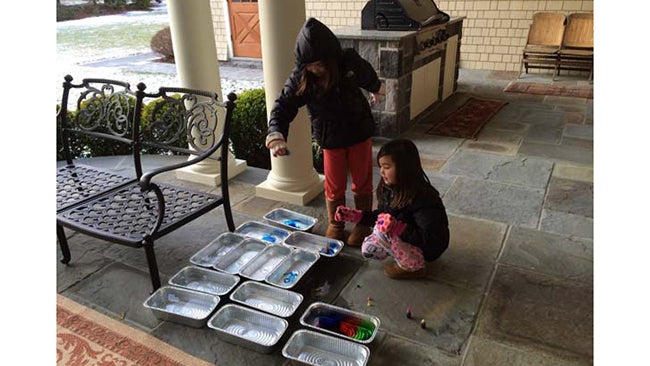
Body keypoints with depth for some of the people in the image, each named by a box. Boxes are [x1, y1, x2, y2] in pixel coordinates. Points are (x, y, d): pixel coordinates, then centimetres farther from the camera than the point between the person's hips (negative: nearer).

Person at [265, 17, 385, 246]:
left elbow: (367, 76, 5)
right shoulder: (300, 77, -19)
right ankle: (335, 226, 32)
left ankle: (364, 224, 32)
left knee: (362, 182, 12)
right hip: (330, 139, 0)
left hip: (359, 132, 1)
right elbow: (283, 107, -20)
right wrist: (276, 136, -38)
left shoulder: (350, 61, -17)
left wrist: (376, 89, 27)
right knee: (334, 186, 9)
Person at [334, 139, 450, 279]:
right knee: (368, 249, 1)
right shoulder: (390, 188, -7)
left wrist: (398, 228, -43)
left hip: (428, 247, -8)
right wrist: (354, 215, -5)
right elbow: (380, 216, 7)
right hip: (406, 239, 8)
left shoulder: (422, 198, -31)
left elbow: (431, 238, -34)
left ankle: (415, 267, -7)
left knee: (383, 231, -27)